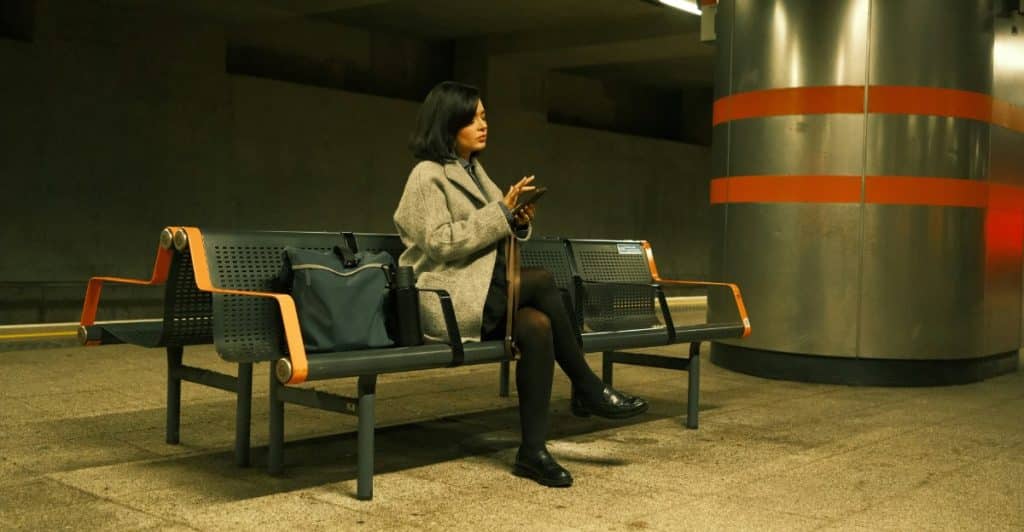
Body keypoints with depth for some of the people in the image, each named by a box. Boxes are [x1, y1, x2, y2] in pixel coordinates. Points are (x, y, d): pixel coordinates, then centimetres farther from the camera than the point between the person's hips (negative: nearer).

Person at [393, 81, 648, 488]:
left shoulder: (473, 170, 19)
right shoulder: (428, 175, -6)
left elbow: (492, 236, 21)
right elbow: (441, 243, -17)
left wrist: (518, 221, -2)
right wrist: (501, 211, -17)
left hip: (486, 294, 8)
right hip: (449, 300, -7)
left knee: (537, 325, -22)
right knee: (542, 282, -24)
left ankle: (533, 451, -19)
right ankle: (588, 390, -10)